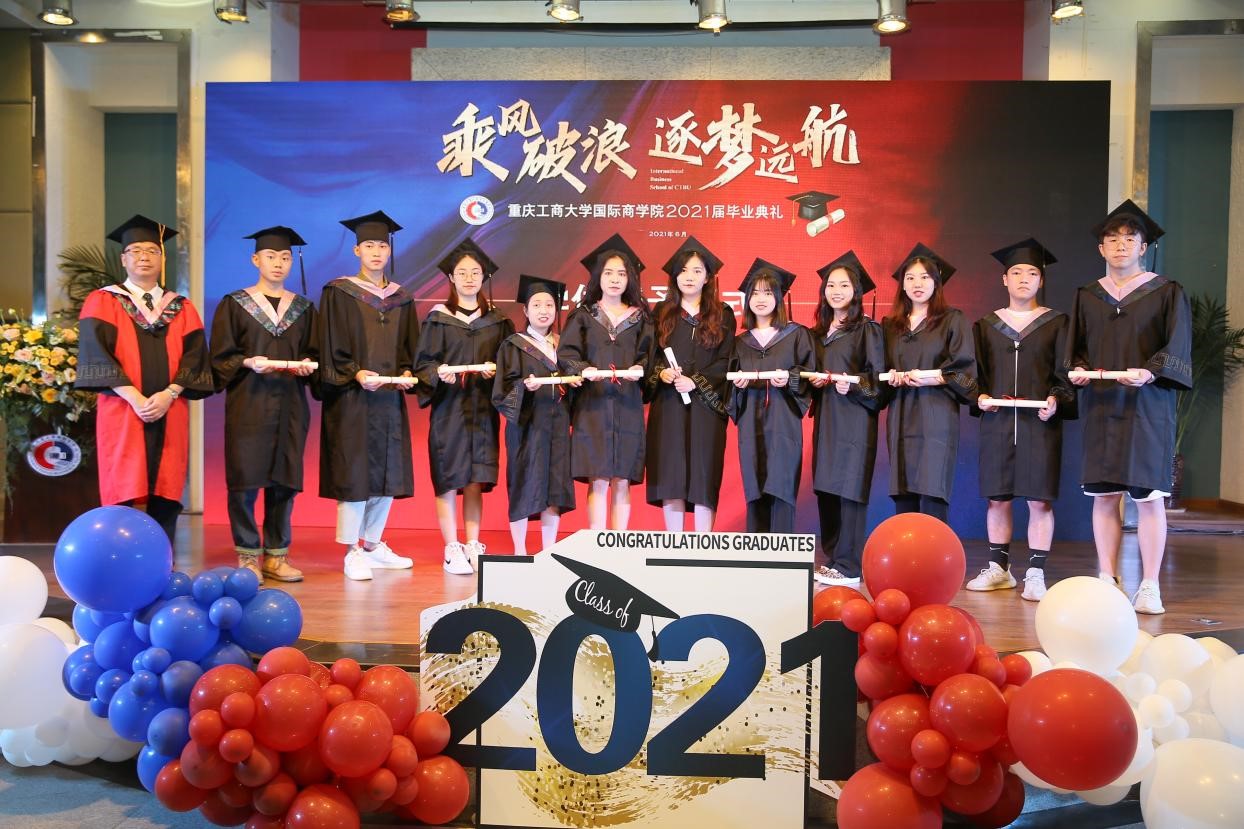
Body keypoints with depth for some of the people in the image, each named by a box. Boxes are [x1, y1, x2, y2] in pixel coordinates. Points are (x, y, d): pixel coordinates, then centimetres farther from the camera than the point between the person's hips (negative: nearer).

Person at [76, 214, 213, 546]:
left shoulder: (181, 308, 15)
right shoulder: (103, 302, 8)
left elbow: (194, 356, 5)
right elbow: (97, 355, -3)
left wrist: (168, 394, -12)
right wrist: (134, 397, -15)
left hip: (170, 415, 2)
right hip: (121, 412, -2)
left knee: (165, 494, 0)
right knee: (122, 494, -4)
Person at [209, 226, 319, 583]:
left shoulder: (303, 308, 13)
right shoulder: (235, 304, 4)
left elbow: (313, 353, 13)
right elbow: (221, 357, 0)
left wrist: (307, 364, -9)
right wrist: (248, 362, -18)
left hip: (290, 405, 3)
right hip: (248, 403, -3)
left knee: (284, 480, 3)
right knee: (246, 479, -5)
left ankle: (276, 556, 12)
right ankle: (248, 556, 5)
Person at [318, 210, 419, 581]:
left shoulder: (401, 298, 14)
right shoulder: (338, 293, -1)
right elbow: (331, 348, -5)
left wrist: (407, 372, -4)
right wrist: (355, 373, -19)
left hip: (390, 397, 5)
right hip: (352, 398, -5)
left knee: (388, 472, 8)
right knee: (356, 471, -6)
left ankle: (373, 545, 21)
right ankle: (353, 552, 2)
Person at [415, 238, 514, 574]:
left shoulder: (497, 321, 9)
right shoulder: (438, 318, 3)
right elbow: (423, 363, -1)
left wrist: (494, 370, -12)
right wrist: (439, 373, -21)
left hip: (483, 410, 2)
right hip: (448, 408, -2)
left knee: (476, 482, 4)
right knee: (448, 480, -1)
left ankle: (472, 547, 13)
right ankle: (451, 550, 7)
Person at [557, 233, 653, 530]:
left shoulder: (639, 318, 11)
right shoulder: (583, 316, 6)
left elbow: (648, 354, 8)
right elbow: (566, 353, -1)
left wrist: (640, 368, -14)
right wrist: (583, 369, -19)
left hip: (627, 406, 2)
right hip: (592, 405, -2)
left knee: (622, 482, 2)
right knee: (598, 481, -4)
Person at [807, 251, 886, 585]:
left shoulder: (867, 329, -2)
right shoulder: (818, 333, 16)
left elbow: (879, 378, -6)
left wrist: (853, 385, -21)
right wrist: (815, 381, 3)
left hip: (854, 419, -6)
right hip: (825, 418, 6)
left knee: (848, 489, -8)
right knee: (825, 489, 6)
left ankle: (848, 566, -2)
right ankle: (832, 557, 16)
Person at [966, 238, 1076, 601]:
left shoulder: (1057, 323, 6)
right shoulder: (986, 325, 11)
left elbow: (1065, 373, 2)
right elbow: (975, 371, 12)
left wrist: (1056, 399, -15)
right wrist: (980, 396, -6)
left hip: (1041, 422, -2)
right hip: (997, 420, 2)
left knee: (1039, 500, -3)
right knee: (997, 497, 5)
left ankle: (1035, 574, 4)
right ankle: (999, 569, 16)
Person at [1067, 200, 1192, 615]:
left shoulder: (1167, 293, 3)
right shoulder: (1087, 296, 12)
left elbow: (1177, 349, -3)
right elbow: (1076, 349, 15)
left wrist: (1150, 372, -21)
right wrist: (1078, 369, -6)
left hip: (1147, 404, -3)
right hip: (1100, 405, 3)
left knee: (1148, 496, -4)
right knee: (1103, 495, 4)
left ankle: (1150, 587, 3)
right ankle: (1107, 579, 12)